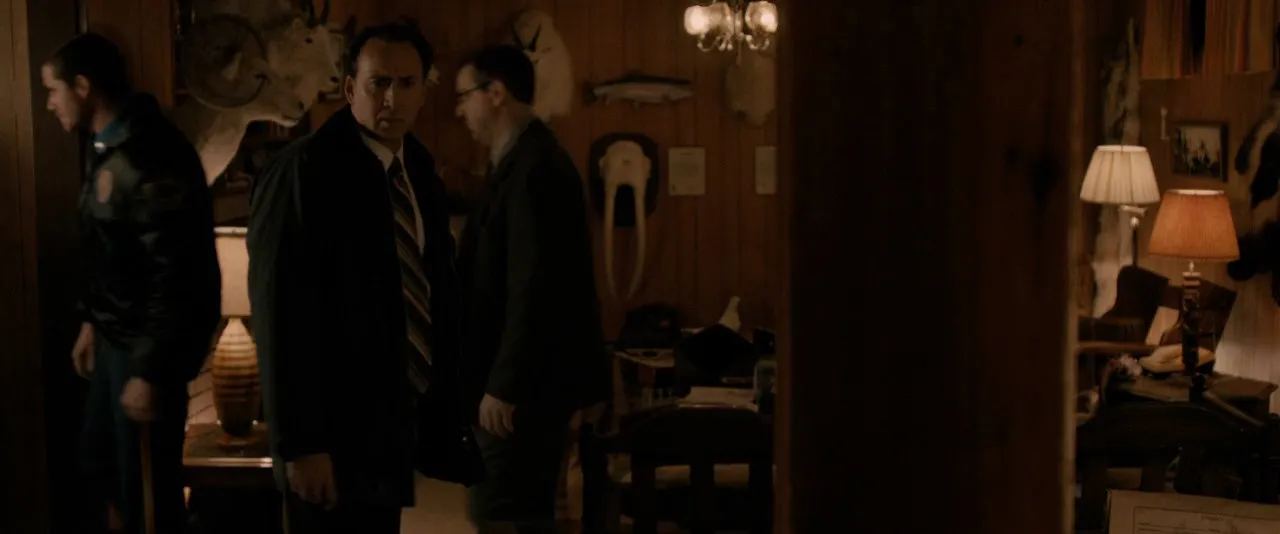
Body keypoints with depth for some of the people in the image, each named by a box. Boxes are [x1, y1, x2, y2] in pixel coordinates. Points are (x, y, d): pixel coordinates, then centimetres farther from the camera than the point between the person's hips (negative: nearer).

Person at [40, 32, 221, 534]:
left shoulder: (152, 157, -23)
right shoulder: (111, 146, 8)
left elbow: (175, 275, -25)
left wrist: (150, 371, -23)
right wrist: (92, 321, 23)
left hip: (149, 344, -10)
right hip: (117, 336, 10)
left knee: (145, 482, -1)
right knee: (100, 454, 22)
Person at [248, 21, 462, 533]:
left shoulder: (418, 167, 8)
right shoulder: (303, 172, -16)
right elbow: (282, 316, -20)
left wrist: (443, 388, 11)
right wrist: (300, 444, -21)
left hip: (396, 418, 7)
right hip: (334, 427, -7)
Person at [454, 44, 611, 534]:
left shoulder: (534, 166, -18)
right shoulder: (524, 159, 13)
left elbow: (533, 288, -24)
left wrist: (502, 386, -22)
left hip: (525, 383, -10)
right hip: (524, 377, 10)